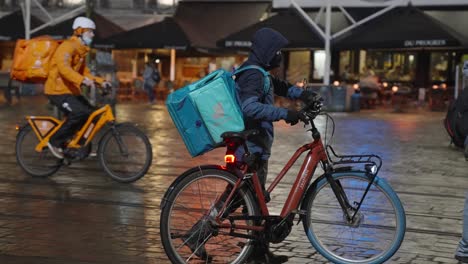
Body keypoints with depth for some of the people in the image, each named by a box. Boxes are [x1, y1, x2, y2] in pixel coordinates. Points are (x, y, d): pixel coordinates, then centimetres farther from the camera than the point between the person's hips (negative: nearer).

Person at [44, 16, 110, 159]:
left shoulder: (81, 50, 16)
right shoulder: (68, 46, -16)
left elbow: (84, 71, 22)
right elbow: (64, 68, -33)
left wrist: (101, 81, 8)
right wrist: (82, 80, -47)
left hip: (70, 90, 10)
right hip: (58, 90, -10)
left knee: (89, 113, 3)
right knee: (80, 113, -25)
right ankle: (55, 142, -11)